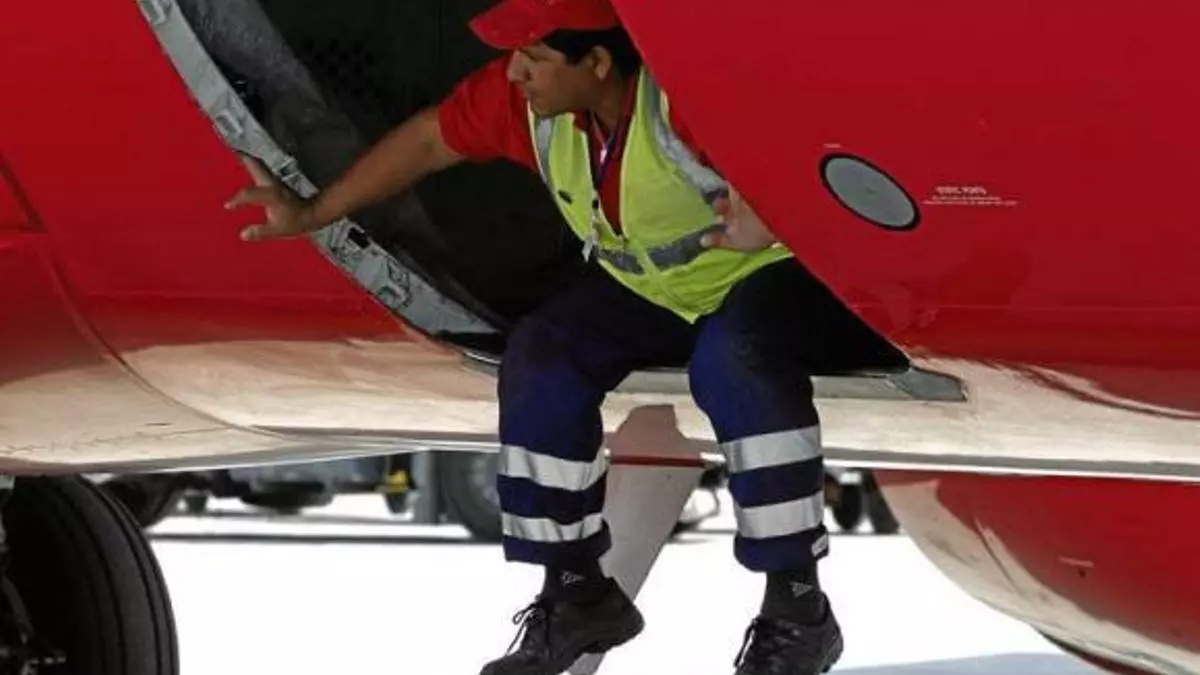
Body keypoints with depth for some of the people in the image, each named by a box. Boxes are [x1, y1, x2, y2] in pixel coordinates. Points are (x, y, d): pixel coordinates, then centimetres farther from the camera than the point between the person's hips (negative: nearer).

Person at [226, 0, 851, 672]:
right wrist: (313, 214, 6)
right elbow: (426, 140, 2)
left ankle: (796, 610, -28)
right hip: (646, 289, 7)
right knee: (541, 355, -15)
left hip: (767, 270, -7)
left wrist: (767, 222, -61)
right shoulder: (524, 96, -12)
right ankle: (578, 592, 0)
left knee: (737, 356, -38)